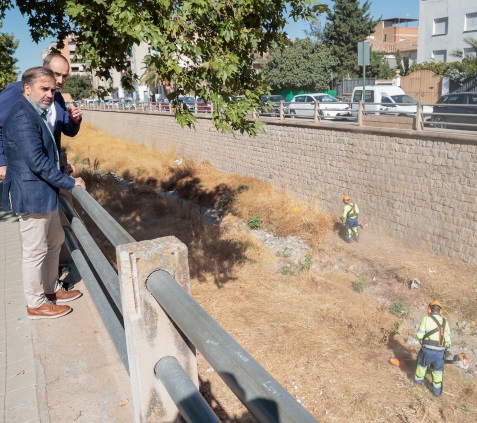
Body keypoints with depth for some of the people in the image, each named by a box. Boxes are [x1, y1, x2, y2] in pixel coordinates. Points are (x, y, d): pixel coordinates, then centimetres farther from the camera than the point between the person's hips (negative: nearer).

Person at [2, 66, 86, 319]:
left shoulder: (36, 114, 13)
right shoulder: (22, 116, -20)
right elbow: (36, 161, -25)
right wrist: (69, 183, -18)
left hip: (44, 193, 11)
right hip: (31, 195, -11)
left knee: (55, 241, 21)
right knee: (35, 251, 2)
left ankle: (51, 289, 37)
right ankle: (36, 305, 18)